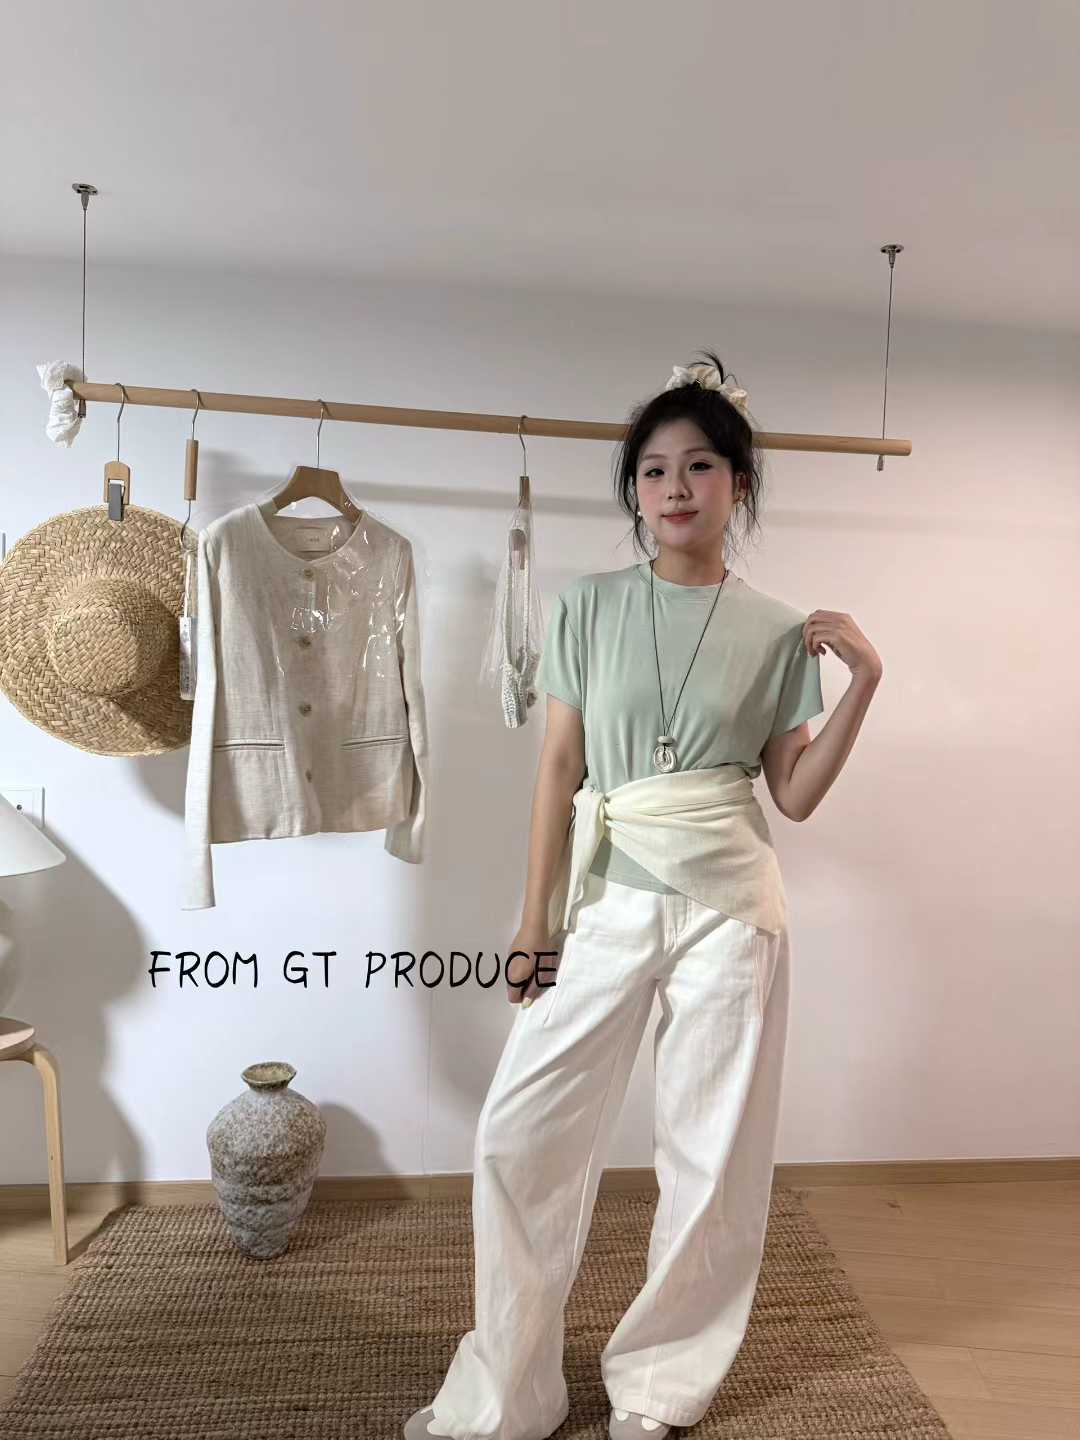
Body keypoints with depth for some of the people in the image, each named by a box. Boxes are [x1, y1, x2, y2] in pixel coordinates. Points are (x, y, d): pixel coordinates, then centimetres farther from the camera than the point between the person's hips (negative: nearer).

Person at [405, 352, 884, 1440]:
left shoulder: (779, 631, 3)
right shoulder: (590, 606, 2)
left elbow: (794, 795, 4)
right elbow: (558, 769, 1)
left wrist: (864, 680, -5)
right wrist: (535, 920, 0)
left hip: (728, 903, 0)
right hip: (606, 898, 1)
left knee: (713, 1150, 9)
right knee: (520, 1134, 1)